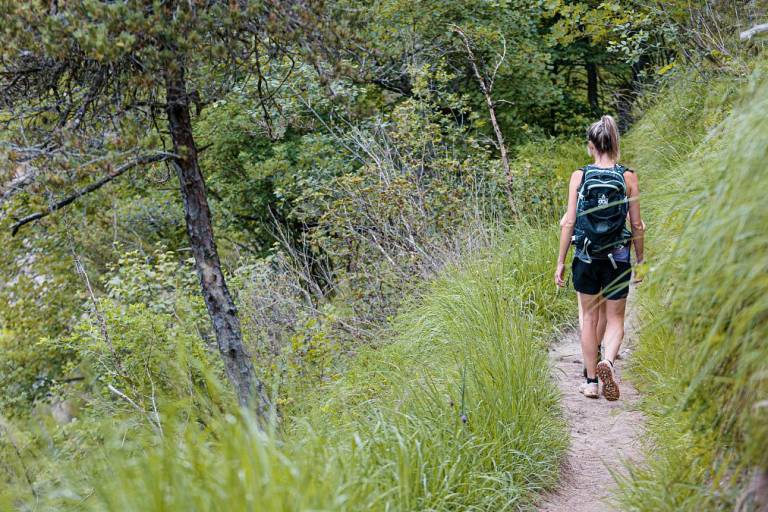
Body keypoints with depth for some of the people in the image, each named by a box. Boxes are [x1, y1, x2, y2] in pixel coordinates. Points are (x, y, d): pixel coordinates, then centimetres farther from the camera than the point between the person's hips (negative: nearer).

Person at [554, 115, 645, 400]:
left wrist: (561, 262, 2)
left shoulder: (579, 176, -4)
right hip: (618, 258, 0)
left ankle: (591, 382, 18)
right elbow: (637, 224, -1)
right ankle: (608, 361, -17)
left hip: (585, 257, 0)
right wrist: (640, 260, 10)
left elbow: (569, 222, -5)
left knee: (589, 318, 14)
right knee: (615, 318, 12)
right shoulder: (628, 177, -3)